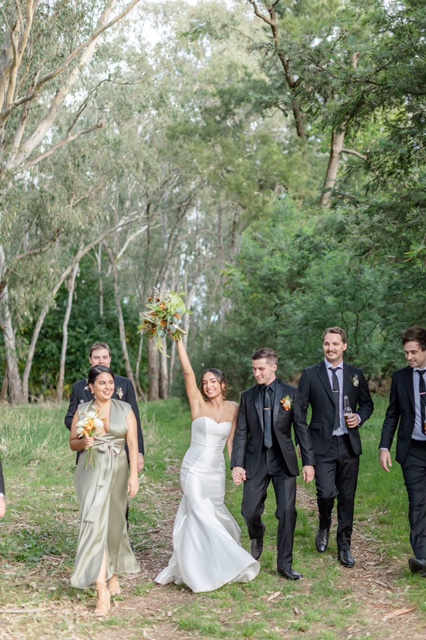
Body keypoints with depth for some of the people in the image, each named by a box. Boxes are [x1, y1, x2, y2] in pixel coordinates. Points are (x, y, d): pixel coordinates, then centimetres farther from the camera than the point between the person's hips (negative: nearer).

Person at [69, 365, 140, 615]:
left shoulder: (125, 409, 1)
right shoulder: (83, 411, 1)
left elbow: (133, 444, -2)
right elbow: (72, 443, 9)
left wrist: (134, 475, -10)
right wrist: (83, 442, -14)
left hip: (117, 471, 1)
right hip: (91, 472, -1)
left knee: (114, 523, 11)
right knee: (96, 522, -11)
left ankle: (113, 574, 34)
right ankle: (102, 589, -12)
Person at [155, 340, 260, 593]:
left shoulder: (233, 408, 2)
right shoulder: (198, 403, -5)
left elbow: (231, 441, 6)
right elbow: (188, 372, -14)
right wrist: (179, 340, -21)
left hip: (217, 470, 3)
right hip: (195, 467, -3)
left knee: (211, 514, 10)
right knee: (201, 515, -9)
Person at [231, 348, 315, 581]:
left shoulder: (290, 394, 0)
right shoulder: (247, 396, 5)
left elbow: (301, 429, -1)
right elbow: (241, 433, 3)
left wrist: (308, 462, -6)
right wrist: (237, 464, -6)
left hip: (284, 461, -1)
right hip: (256, 461, 1)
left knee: (287, 512, -4)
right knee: (250, 511, 0)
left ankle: (284, 564, 10)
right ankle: (257, 535, 36)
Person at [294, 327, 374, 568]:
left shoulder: (356, 374, 7)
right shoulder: (311, 374, 0)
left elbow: (367, 404, 16)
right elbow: (300, 410, 2)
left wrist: (359, 417, -6)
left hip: (349, 444, 2)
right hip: (322, 445, -2)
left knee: (347, 497, 7)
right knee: (326, 493, -12)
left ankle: (344, 545, 23)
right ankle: (324, 527, 21)